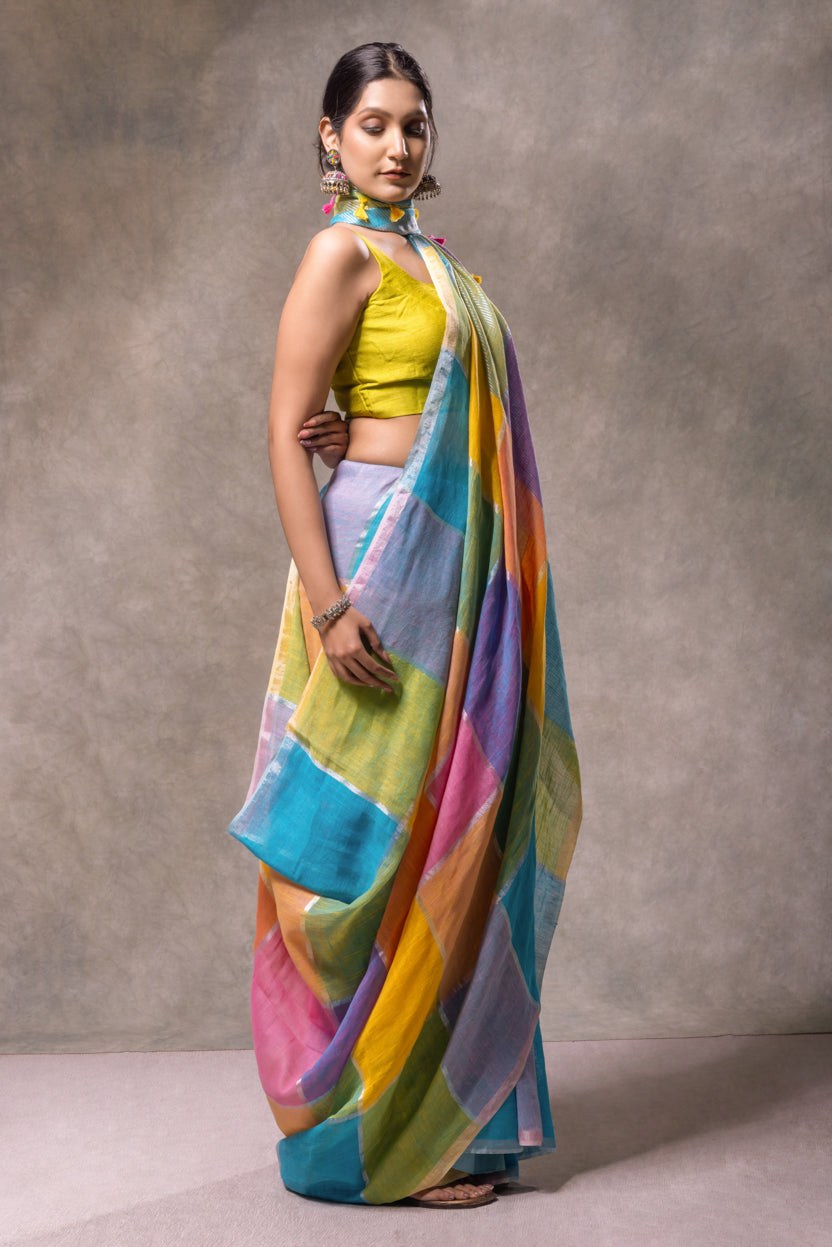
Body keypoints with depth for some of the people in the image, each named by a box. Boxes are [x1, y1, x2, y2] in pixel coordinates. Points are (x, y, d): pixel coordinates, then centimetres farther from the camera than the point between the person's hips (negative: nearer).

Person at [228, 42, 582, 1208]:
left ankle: (444, 1101, 25)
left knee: (453, 825, 12)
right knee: (388, 831, -3)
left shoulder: (426, 256, 17)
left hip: (457, 560, 9)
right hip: (385, 551, -9)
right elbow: (286, 433, -14)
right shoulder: (343, 251, -8)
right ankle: (378, 1129, 9)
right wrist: (329, 603, -22)